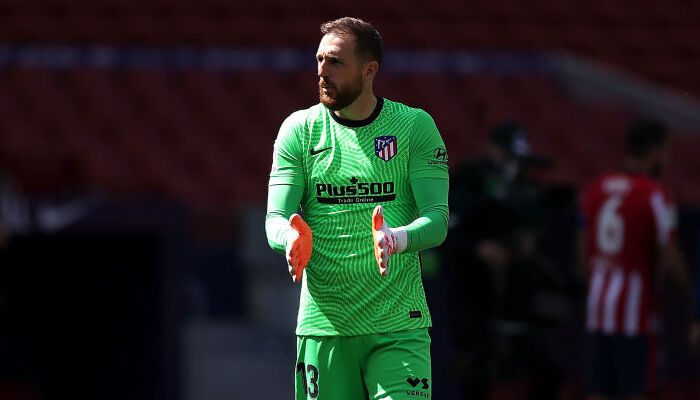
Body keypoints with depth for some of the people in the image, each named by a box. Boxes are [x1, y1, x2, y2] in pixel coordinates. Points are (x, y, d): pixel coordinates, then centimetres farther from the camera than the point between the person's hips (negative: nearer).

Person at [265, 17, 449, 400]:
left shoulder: (415, 127, 0)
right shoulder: (299, 128, 5)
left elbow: (437, 220, -6)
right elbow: (275, 218, 0)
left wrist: (396, 240, -28)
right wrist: (293, 237, -25)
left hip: (399, 326, -1)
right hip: (323, 325, 2)